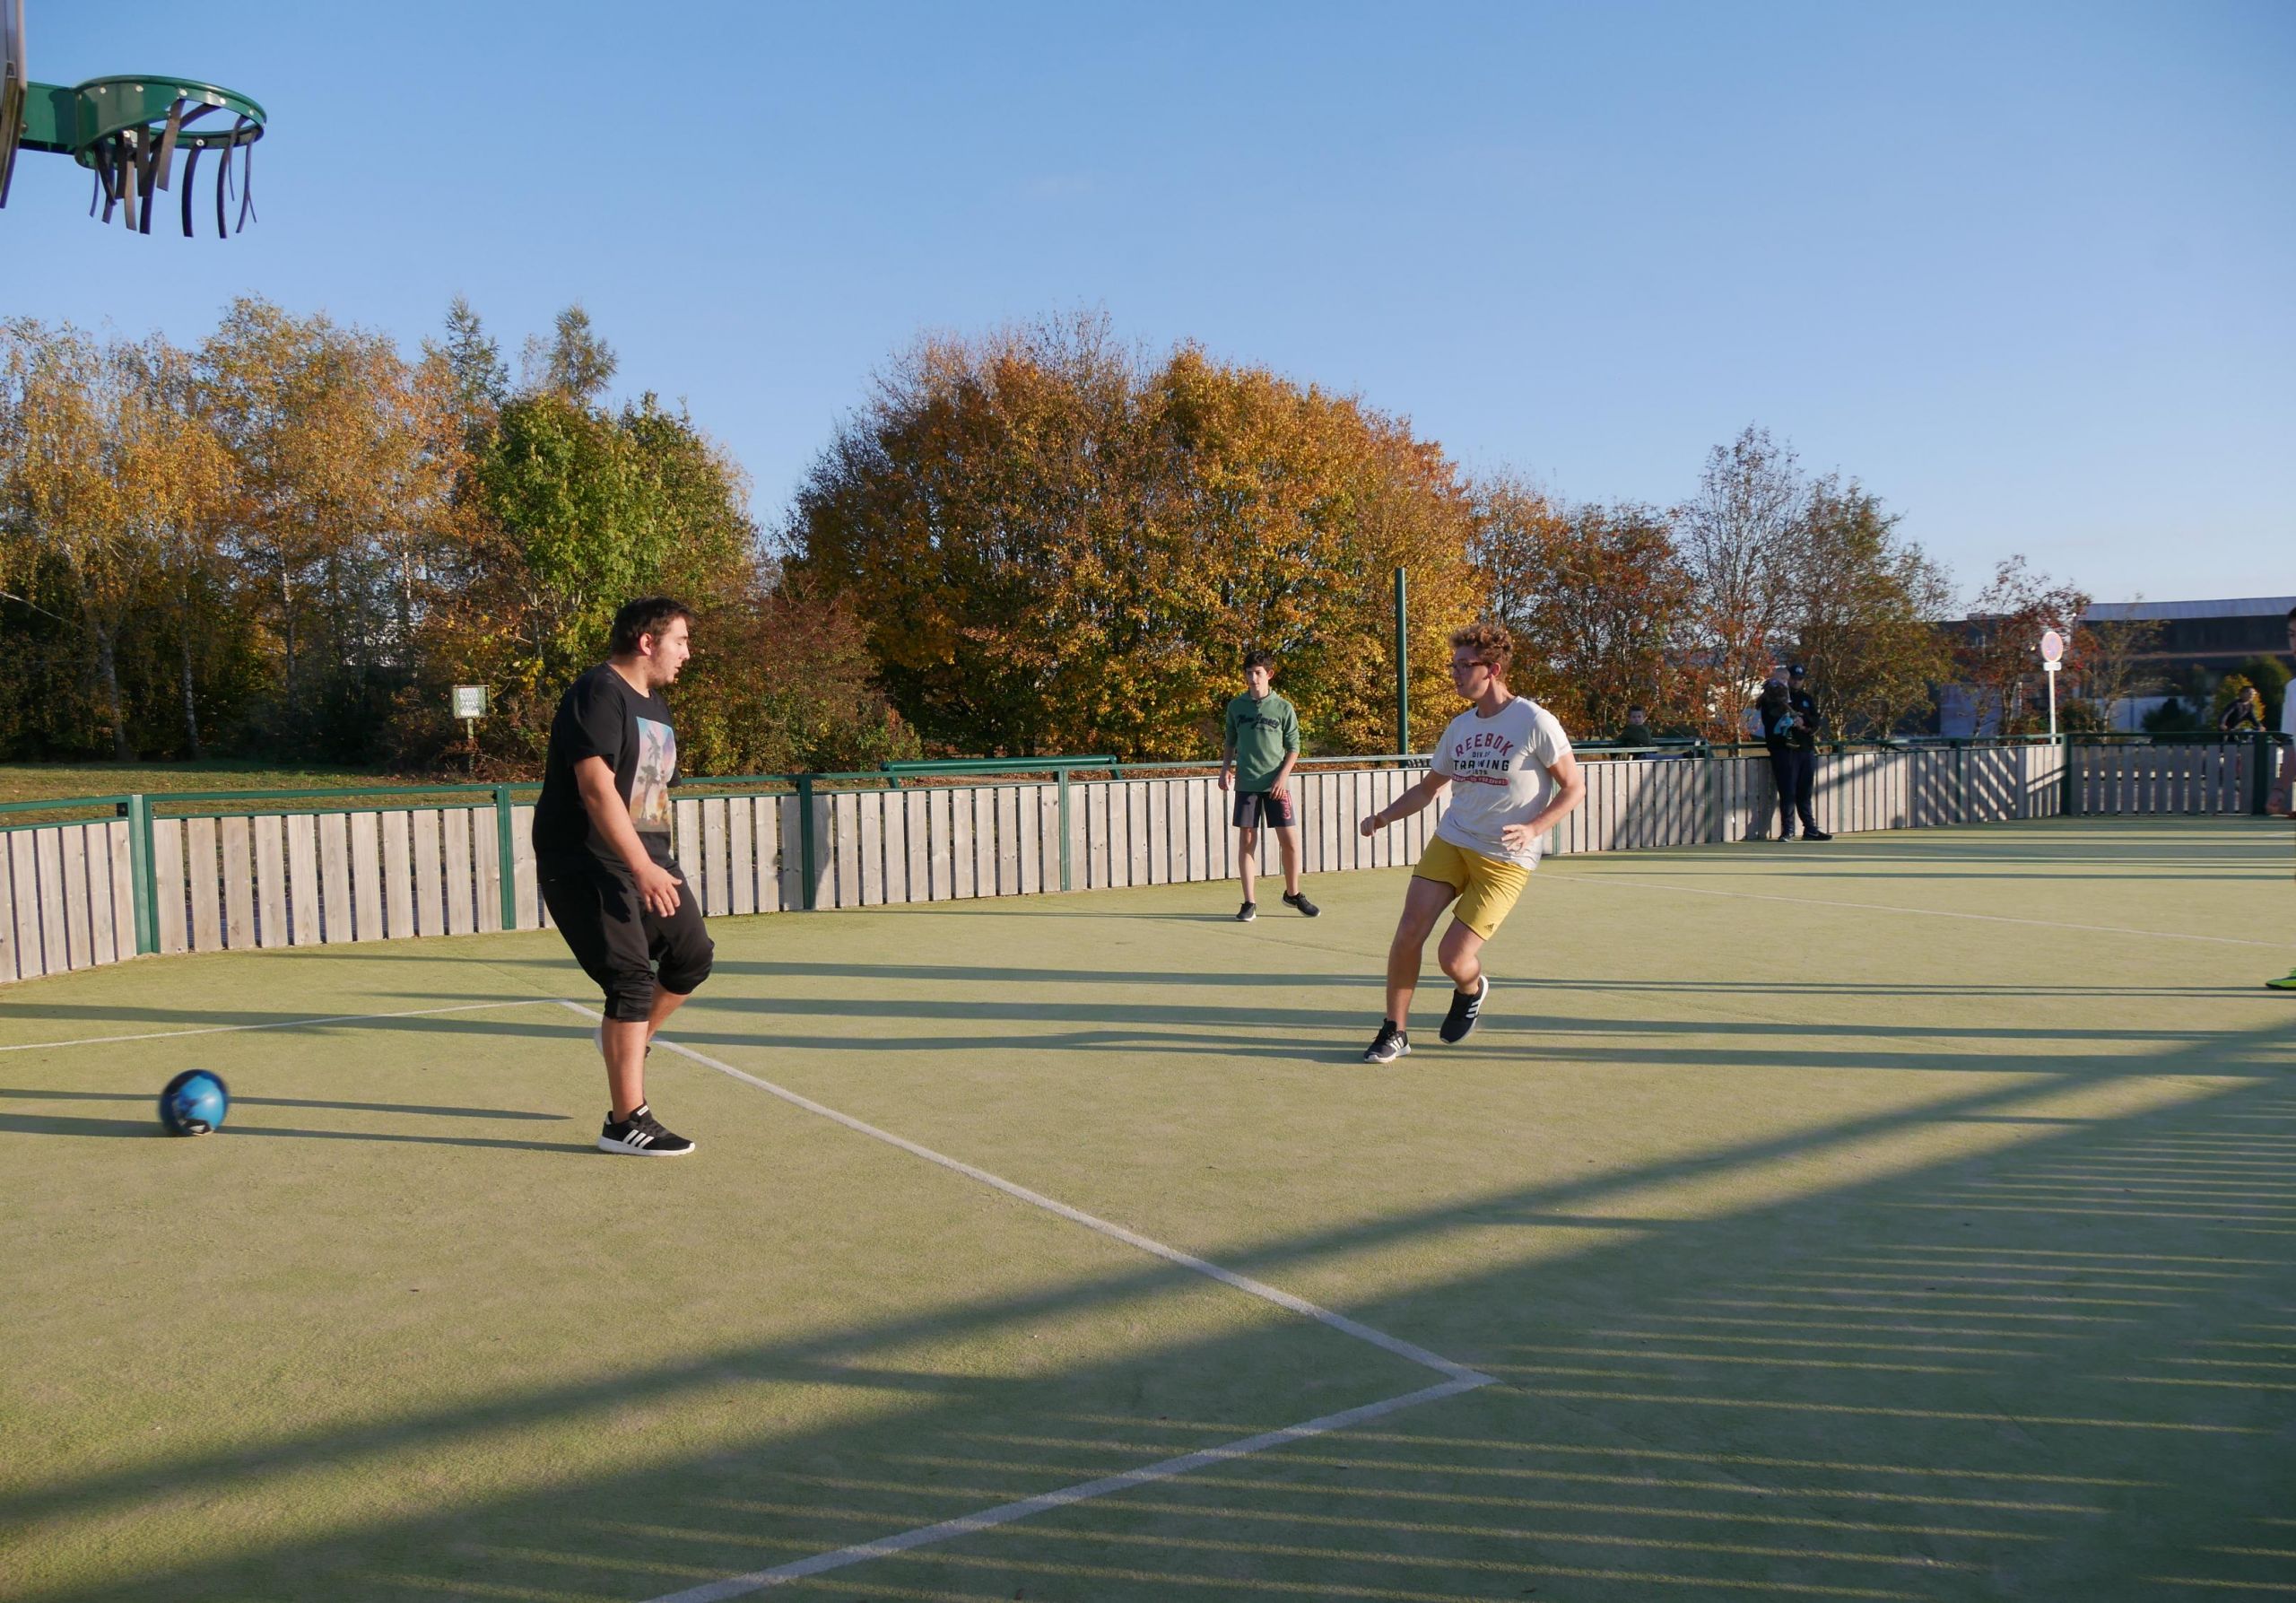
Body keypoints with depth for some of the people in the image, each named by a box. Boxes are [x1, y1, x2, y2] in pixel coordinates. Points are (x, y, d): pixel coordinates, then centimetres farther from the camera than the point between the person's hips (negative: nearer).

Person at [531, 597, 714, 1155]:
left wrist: (657, 863, 22)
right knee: (632, 979, -13)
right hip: (587, 863, -9)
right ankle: (627, 1122, -7)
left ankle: (628, 1038, 34)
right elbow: (596, 789, -24)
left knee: (692, 955, 8)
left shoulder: (654, 704, 17)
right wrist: (642, 868, -29)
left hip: (646, 858, 9)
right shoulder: (598, 693, -14)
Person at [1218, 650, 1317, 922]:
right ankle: (1249, 903, 7)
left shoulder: (1283, 708, 0)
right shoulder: (1236, 707, 6)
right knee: (1246, 840, 1)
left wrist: (1283, 775, -10)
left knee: (1289, 839, -1)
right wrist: (1225, 768, 2)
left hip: (1276, 784, -1)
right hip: (1246, 784, 1)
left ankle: (1293, 894, 20)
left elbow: (1293, 747, 3)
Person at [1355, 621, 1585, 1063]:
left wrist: (1533, 829, -21)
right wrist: (1383, 817, 4)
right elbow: (1428, 788, 19)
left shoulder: (1535, 722, -11)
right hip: (1451, 841, 5)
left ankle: (1471, 991, 27)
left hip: (1505, 859, -5)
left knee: (1453, 958, -11)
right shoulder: (1459, 727, 8)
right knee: (1409, 931, -10)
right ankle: (1394, 1032, 7)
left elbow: (1574, 787, -6)